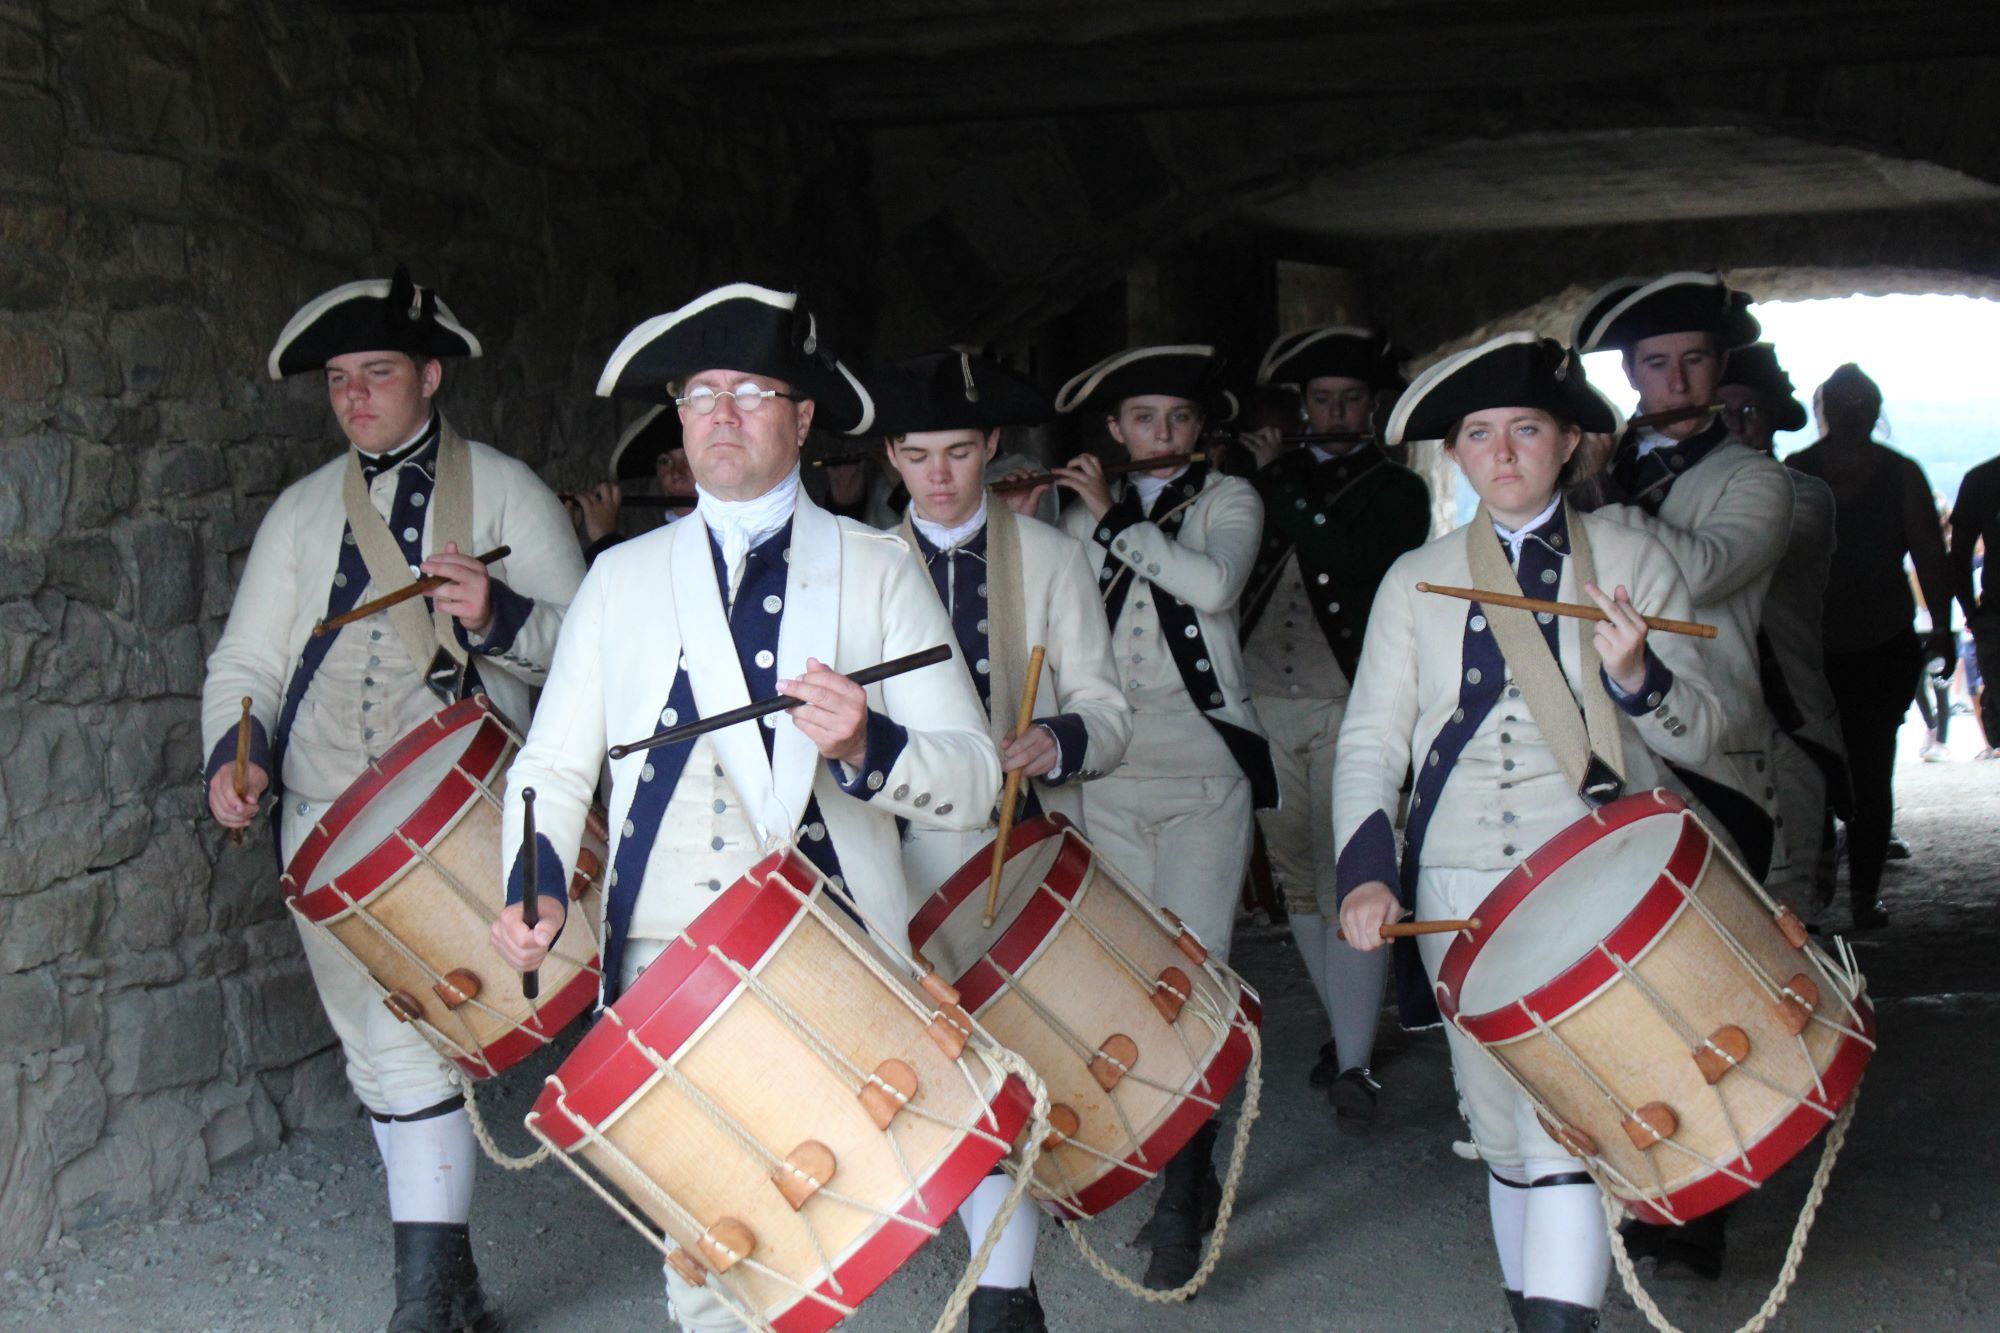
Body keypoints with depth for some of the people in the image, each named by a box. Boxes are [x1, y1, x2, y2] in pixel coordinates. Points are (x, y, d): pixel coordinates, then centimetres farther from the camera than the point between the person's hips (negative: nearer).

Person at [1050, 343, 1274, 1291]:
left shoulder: (1228, 499, 5)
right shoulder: (1084, 512, 14)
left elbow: (1216, 584, -15)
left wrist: (1116, 518, -9)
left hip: (1202, 763, -3)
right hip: (1110, 773, 4)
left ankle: (1184, 1202, -8)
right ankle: (1181, 1173, 13)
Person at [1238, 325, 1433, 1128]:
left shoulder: (1396, 490, 6)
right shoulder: (1272, 478, 16)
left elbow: (1347, 554, -12)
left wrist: (1276, 481, -8)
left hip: (1347, 708, -4)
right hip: (1265, 707, 4)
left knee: (1349, 883, -9)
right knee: (1298, 881, 9)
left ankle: (1355, 1063, -7)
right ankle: (1350, 1030, 22)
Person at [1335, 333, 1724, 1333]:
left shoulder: (1633, 561, 5)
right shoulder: (1416, 581, 10)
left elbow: (1701, 732, 2)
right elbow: (1370, 740, 5)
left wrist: (1637, 676, -19)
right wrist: (1368, 869, -10)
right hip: (1459, 890, 3)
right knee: (1502, 1132, 8)